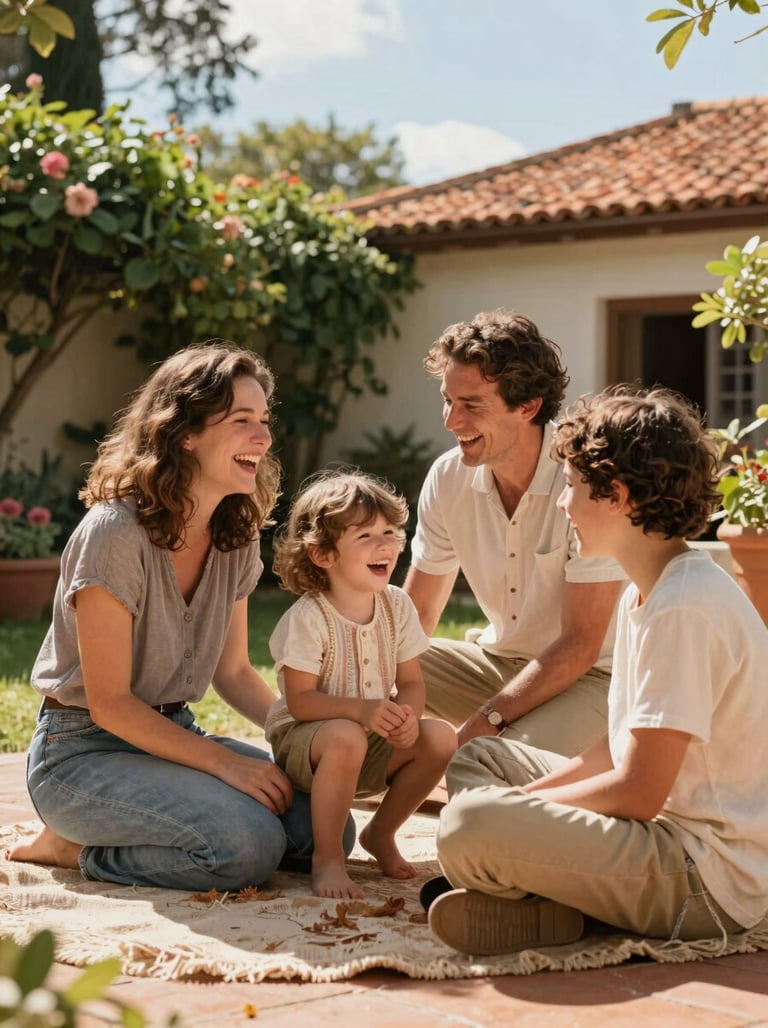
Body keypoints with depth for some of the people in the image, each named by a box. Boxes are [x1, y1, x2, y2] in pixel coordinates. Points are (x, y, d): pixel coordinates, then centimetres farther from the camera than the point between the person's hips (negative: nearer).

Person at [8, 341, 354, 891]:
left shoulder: (236, 537, 3)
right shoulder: (116, 533, -21)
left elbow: (233, 672, 11)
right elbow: (109, 704, -19)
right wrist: (226, 762, -21)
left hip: (172, 734, 8)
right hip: (83, 751, -8)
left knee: (324, 827, -9)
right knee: (250, 844, -29)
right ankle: (75, 845, -4)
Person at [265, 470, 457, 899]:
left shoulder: (397, 606, -2)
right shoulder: (308, 618, -20)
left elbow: (412, 682, 2)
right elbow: (299, 701, -21)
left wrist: (407, 713, -22)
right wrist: (361, 709, -36)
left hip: (377, 740, 6)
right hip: (303, 737, -6)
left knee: (441, 738, -17)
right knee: (345, 738, -39)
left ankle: (381, 833, 6)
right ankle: (327, 857, -20)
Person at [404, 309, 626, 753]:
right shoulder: (448, 478, -5)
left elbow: (580, 647, -22)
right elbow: (416, 615, 2)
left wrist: (484, 722, -27)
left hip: (592, 676, -6)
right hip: (500, 661, 6)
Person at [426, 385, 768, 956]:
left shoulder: (684, 609, -22)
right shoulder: (646, 594, 11)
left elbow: (638, 792, -22)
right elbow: (620, 750, 15)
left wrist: (520, 802, -8)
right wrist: (524, 800, 2)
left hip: (709, 877, -11)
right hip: (672, 828, 11)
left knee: (470, 826, -31)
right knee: (478, 758, 21)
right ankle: (561, 897, -2)